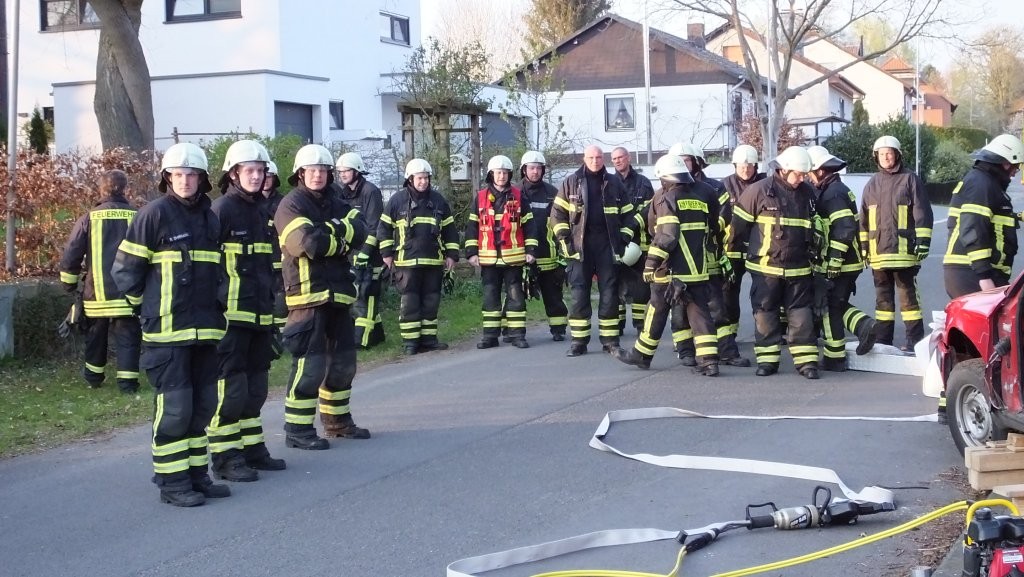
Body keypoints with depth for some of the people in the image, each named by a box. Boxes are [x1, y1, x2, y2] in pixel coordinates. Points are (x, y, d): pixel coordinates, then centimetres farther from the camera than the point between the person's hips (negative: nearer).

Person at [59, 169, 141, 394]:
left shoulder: (89, 218, -2)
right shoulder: (136, 217, -3)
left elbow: (70, 255, 0)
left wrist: (70, 284, 14)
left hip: (96, 295, 1)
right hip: (128, 292, -1)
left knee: (95, 336, 19)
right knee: (128, 337, 3)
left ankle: (94, 375, 33)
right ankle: (127, 381, -4)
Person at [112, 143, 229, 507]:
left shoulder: (209, 217, 13)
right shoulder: (154, 214, -7)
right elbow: (124, 270, -5)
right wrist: (147, 305, 0)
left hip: (205, 327, 7)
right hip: (167, 329, -7)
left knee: (203, 404, 11)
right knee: (174, 406, -6)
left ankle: (196, 473, 22)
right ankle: (172, 483, 2)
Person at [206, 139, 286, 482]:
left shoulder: (260, 209, 16)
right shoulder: (222, 209, -10)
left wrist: (271, 306, 22)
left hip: (259, 315, 8)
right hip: (231, 314, -8)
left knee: (256, 386, 14)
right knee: (230, 386, -6)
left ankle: (252, 449, 24)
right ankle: (225, 458, 1)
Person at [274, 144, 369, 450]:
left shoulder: (337, 204, 15)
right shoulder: (292, 205, -7)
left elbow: (360, 232, -3)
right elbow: (308, 243, -22)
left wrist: (330, 230, -16)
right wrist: (341, 240, -8)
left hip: (339, 293, 8)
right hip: (308, 295, -8)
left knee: (343, 360, 15)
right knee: (309, 363, -10)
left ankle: (337, 420, 29)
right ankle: (297, 429, -2)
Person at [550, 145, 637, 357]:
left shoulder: (614, 183, 9)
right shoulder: (571, 182, 5)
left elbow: (627, 214, 14)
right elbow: (557, 213, 5)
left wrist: (624, 238, 5)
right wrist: (564, 239, -3)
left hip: (607, 244, 1)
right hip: (580, 245, -1)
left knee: (609, 292, 3)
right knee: (579, 293, -1)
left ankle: (610, 339, 9)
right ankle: (579, 341, 4)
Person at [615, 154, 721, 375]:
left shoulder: (665, 198, -9)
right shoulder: (703, 193, 8)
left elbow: (666, 235, -18)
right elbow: (714, 227, 12)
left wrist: (652, 261, -16)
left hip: (672, 269, -5)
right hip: (698, 268, 5)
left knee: (657, 310, 8)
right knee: (699, 311, 5)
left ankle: (642, 354, 21)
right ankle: (709, 360, -4)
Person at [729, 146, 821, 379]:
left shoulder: (808, 194, 6)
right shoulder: (759, 191, -8)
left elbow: (816, 227, 21)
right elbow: (739, 223, -1)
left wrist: (813, 252, 22)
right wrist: (735, 251, 6)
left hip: (798, 268, 3)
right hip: (765, 266, -3)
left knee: (801, 314, 2)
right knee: (765, 313, 5)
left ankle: (807, 360, 6)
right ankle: (767, 359, 14)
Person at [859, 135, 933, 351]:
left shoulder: (910, 179, -1)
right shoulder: (872, 184, 14)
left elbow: (922, 213, -4)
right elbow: (863, 219, 18)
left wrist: (923, 241, -9)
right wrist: (864, 246, 14)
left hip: (904, 251, -5)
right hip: (878, 252, 5)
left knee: (908, 295, -2)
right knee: (883, 296, 11)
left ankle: (915, 339, 2)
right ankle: (882, 339, 17)